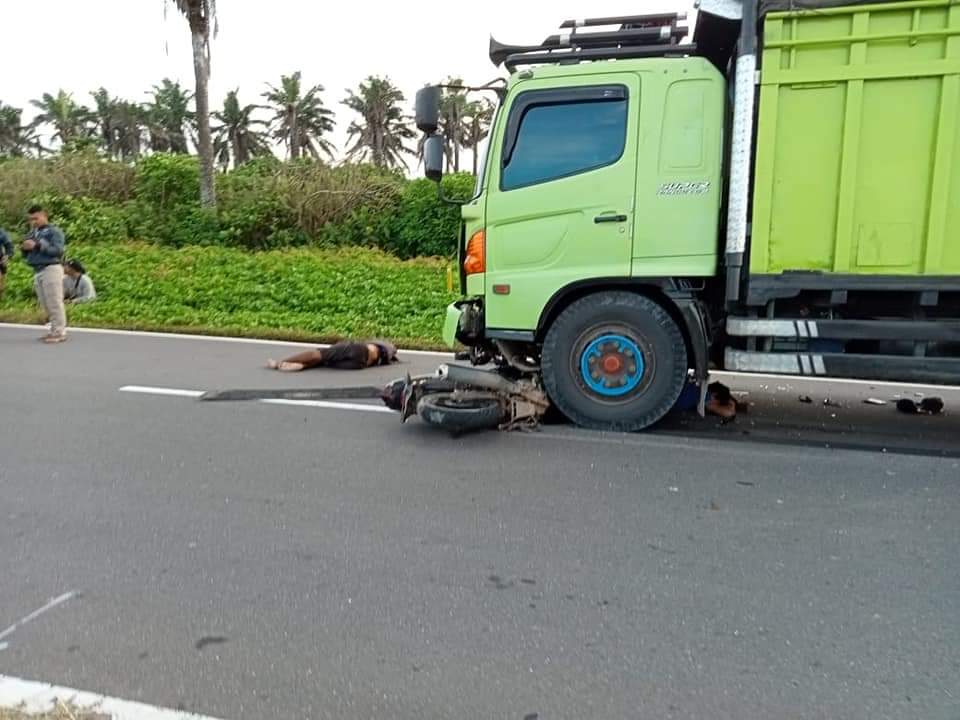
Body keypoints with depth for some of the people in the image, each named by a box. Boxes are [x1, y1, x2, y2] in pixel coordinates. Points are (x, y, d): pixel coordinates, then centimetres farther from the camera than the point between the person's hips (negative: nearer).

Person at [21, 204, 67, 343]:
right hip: (37, 271, 8)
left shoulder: (54, 231, -3)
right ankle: (54, 330, 16)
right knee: (45, 304, 9)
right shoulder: (32, 233, 19)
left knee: (54, 302, -9)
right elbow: (27, 255, 21)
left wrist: (38, 245, -20)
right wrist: (25, 248, -1)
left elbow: (58, 250, -15)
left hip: (51, 269, -8)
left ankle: (60, 332, -7)